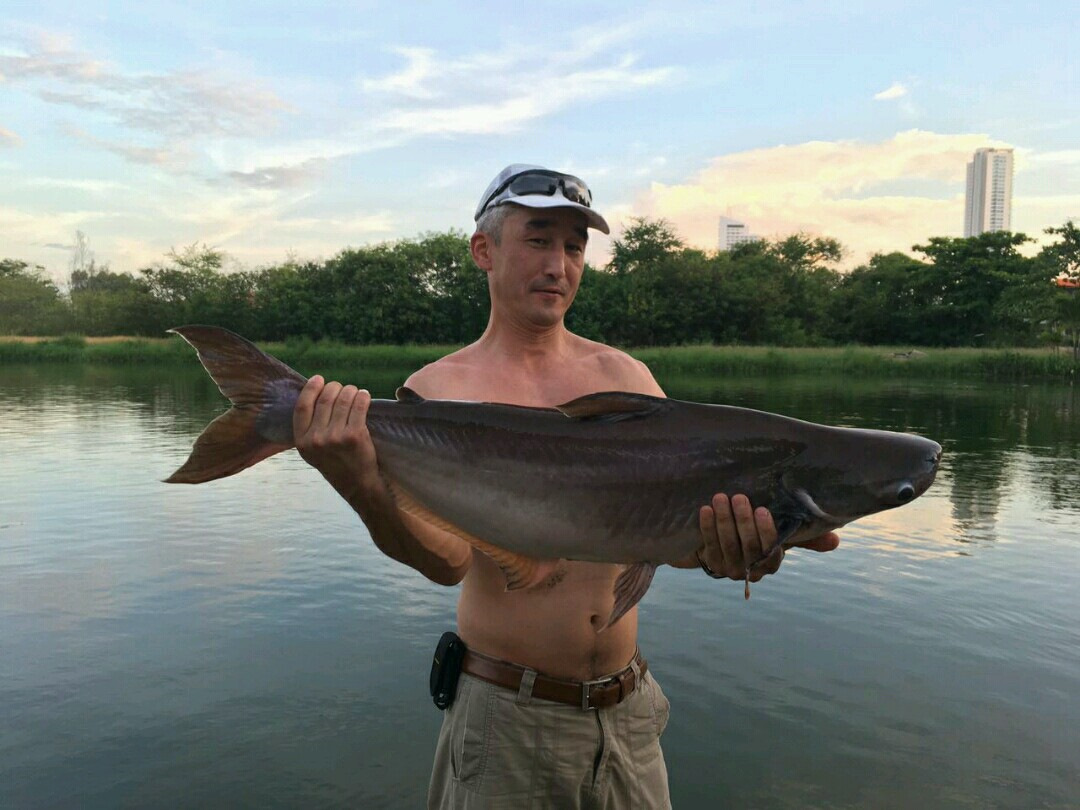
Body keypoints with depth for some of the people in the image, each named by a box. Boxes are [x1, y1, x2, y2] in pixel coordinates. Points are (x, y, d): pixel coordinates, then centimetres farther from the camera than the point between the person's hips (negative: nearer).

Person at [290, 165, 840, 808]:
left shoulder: (624, 375, 2)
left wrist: (727, 548, -31)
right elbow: (448, 557, -20)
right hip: (507, 711, -3)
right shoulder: (439, 389, -7)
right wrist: (366, 490, -39)